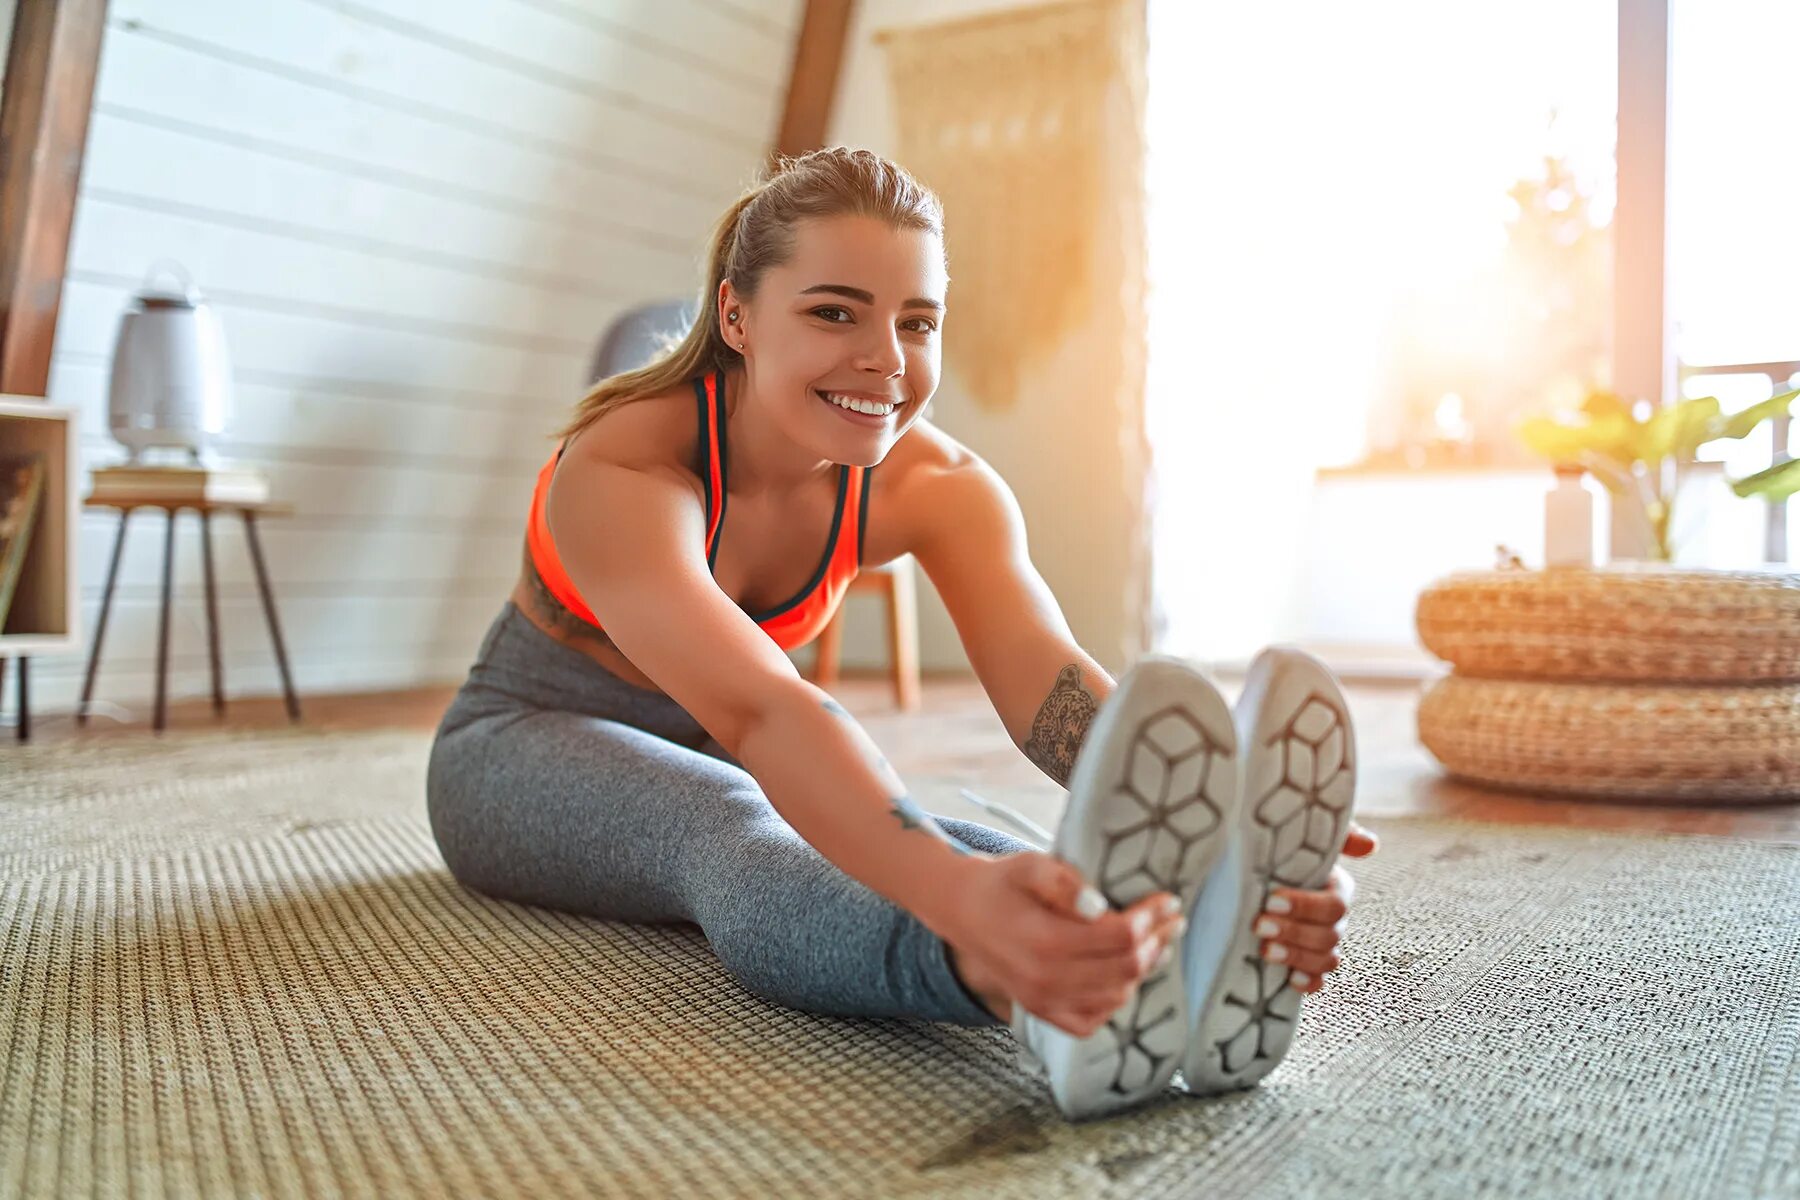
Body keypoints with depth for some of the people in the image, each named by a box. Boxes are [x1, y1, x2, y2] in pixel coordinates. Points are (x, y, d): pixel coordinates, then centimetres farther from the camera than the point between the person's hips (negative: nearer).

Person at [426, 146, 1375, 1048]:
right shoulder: (618, 470, -34)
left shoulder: (935, 485, -18)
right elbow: (756, 711, -51)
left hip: (716, 755, 7)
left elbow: (1044, 674, -36)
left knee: (890, 826, -30)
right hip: (531, 743, -7)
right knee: (726, 827, -41)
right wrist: (958, 894, -70)